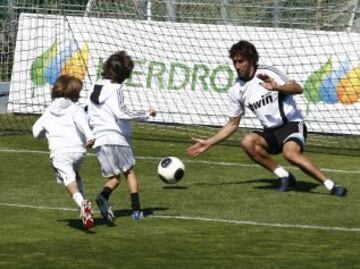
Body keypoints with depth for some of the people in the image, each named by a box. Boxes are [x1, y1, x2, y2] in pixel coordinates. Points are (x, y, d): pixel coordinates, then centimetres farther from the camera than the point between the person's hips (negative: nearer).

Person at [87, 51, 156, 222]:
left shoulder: (95, 88, 15)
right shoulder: (115, 90, -9)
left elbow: (90, 119, 19)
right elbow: (121, 113, -21)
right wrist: (146, 114, -13)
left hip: (99, 139, 6)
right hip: (117, 138, -6)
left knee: (113, 177, 10)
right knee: (129, 172, 10)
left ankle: (103, 197, -20)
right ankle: (136, 210, 5)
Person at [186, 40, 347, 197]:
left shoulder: (267, 73, -8)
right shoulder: (236, 91, 7)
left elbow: (298, 89, -17)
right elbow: (233, 124, 16)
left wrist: (277, 87, -36)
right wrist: (208, 143, 12)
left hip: (292, 124, -5)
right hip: (271, 132, 5)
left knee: (290, 153, -35)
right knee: (247, 142, -25)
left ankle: (331, 186, -28)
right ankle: (285, 177, -16)